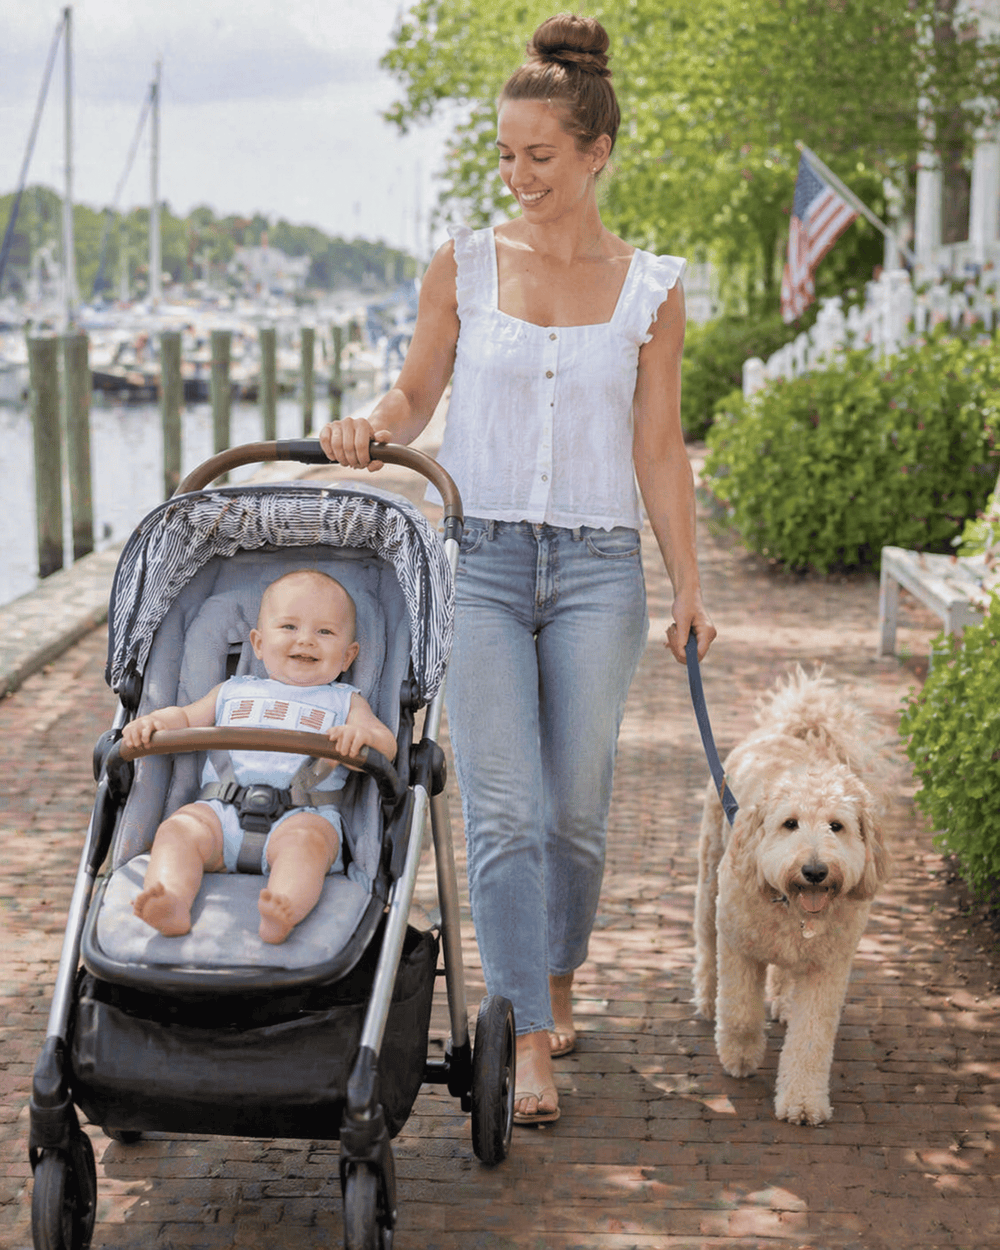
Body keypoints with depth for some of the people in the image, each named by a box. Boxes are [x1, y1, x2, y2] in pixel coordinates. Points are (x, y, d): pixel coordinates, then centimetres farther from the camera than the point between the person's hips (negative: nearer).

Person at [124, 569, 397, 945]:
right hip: (220, 813, 3)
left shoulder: (343, 701, 23)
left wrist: (363, 733, -17)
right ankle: (171, 905, -52)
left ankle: (285, 911, -64)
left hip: (302, 816, -3)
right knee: (178, 829, -28)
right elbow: (185, 718, 30)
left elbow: (386, 746, 9)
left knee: (303, 840, -37)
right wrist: (153, 721, 4)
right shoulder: (232, 691, 32)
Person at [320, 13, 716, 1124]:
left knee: (575, 809, 6)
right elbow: (419, 390, 11)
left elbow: (659, 448, 5)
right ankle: (528, 1047, -5)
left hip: (598, 567, 1)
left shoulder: (649, 290, 4)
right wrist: (373, 426, -11)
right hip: (480, 559, 0)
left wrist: (689, 587, 3)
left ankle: (556, 978, 32)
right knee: (501, 811, -8)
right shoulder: (463, 265, 4)